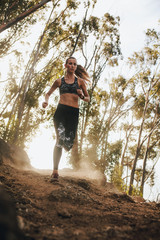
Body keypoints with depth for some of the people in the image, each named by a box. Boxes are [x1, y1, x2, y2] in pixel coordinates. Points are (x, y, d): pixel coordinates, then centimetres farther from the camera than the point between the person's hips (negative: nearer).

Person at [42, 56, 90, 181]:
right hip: (61, 111, -1)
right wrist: (46, 101, 4)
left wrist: (82, 96, -3)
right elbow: (48, 93, 26)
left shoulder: (80, 81, 16)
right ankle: (55, 170, -13)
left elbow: (88, 99, 20)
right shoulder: (59, 81, 16)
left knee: (69, 142, -7)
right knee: (60, 138, -17)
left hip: (74, 113, 1)